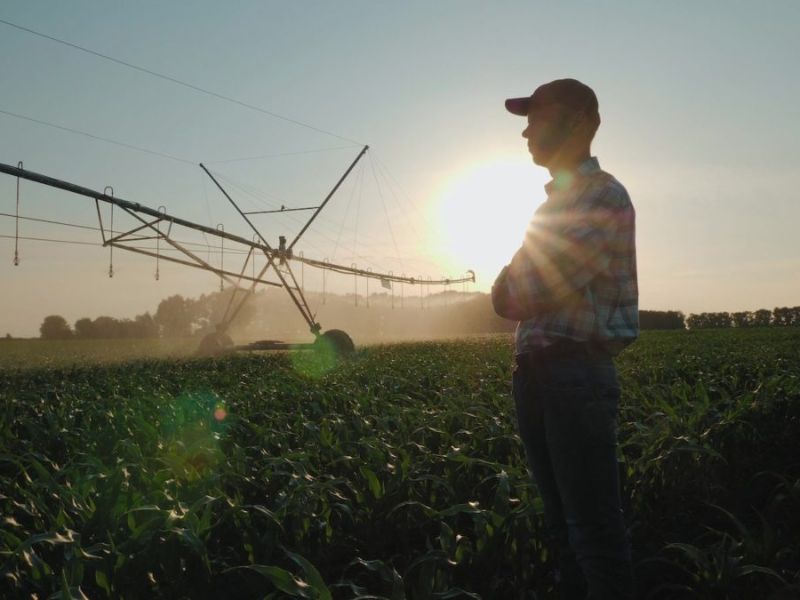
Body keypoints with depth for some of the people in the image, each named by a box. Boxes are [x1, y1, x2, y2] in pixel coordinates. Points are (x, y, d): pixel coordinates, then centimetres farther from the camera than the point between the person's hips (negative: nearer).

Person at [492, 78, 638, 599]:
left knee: (593, 523, -4)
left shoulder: (603, 196, -8)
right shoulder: (557, 199, 20)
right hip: (539, 373, 9)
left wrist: (511, 291, 4)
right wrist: (515, 291, -1)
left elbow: (509, 297, -15)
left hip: (578, 374, -9)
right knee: (563, 521, 15)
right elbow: (513, 292, 18)